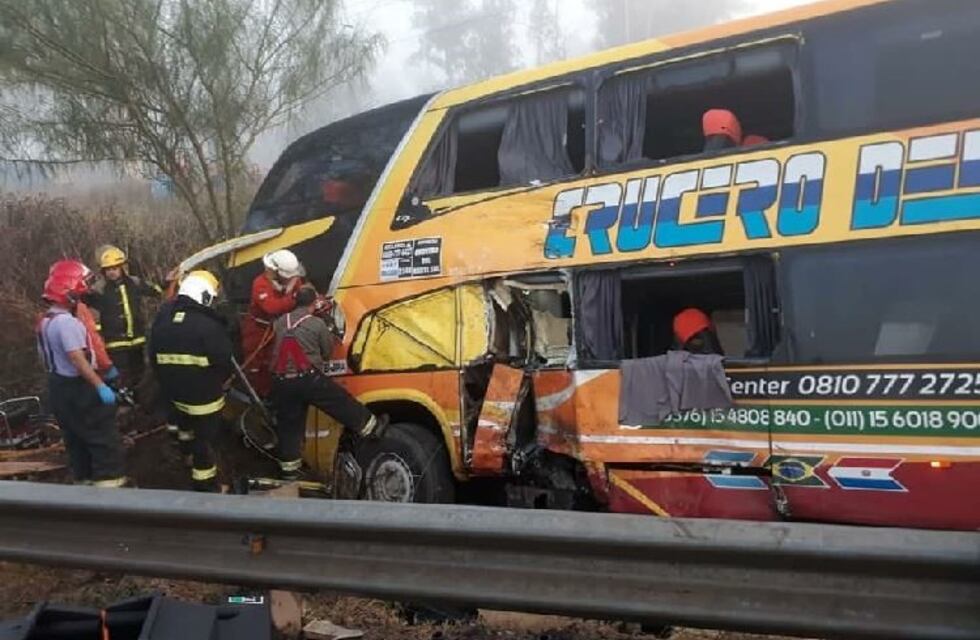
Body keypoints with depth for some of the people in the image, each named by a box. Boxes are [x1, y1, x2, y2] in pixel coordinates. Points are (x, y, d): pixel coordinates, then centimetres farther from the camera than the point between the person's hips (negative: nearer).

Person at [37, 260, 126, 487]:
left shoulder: (45, 321, 9)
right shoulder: (66, 322, -24)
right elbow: (77, 359, -29)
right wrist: (101, 386, -28)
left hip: (58, 387, 10)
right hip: (77, 388, -10)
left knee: (76, 438, 19)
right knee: (104, 437, -3)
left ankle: (84, 478, 29)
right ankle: (109, 481, -1)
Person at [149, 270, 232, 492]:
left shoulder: (162, 318, 1)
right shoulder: (209, 325, -22)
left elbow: (154, 357, 10)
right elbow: (224, 361, -17)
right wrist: (219, 382, 4)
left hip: (174, 391, 7)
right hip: (204, 395, -6)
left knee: (187, 427, 31)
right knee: (205, 440, 7)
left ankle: (193, 456, 48)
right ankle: (204, 484, 16)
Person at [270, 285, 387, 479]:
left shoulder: (280, 322, 9)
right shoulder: (317, 323, -3)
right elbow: (327, 352, 6)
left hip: (281, 383, 4)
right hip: (309, 379, -4)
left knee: (288, 425, 12)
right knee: (341, 402, 11)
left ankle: (289, 469, 18)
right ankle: (372, 428, 23)